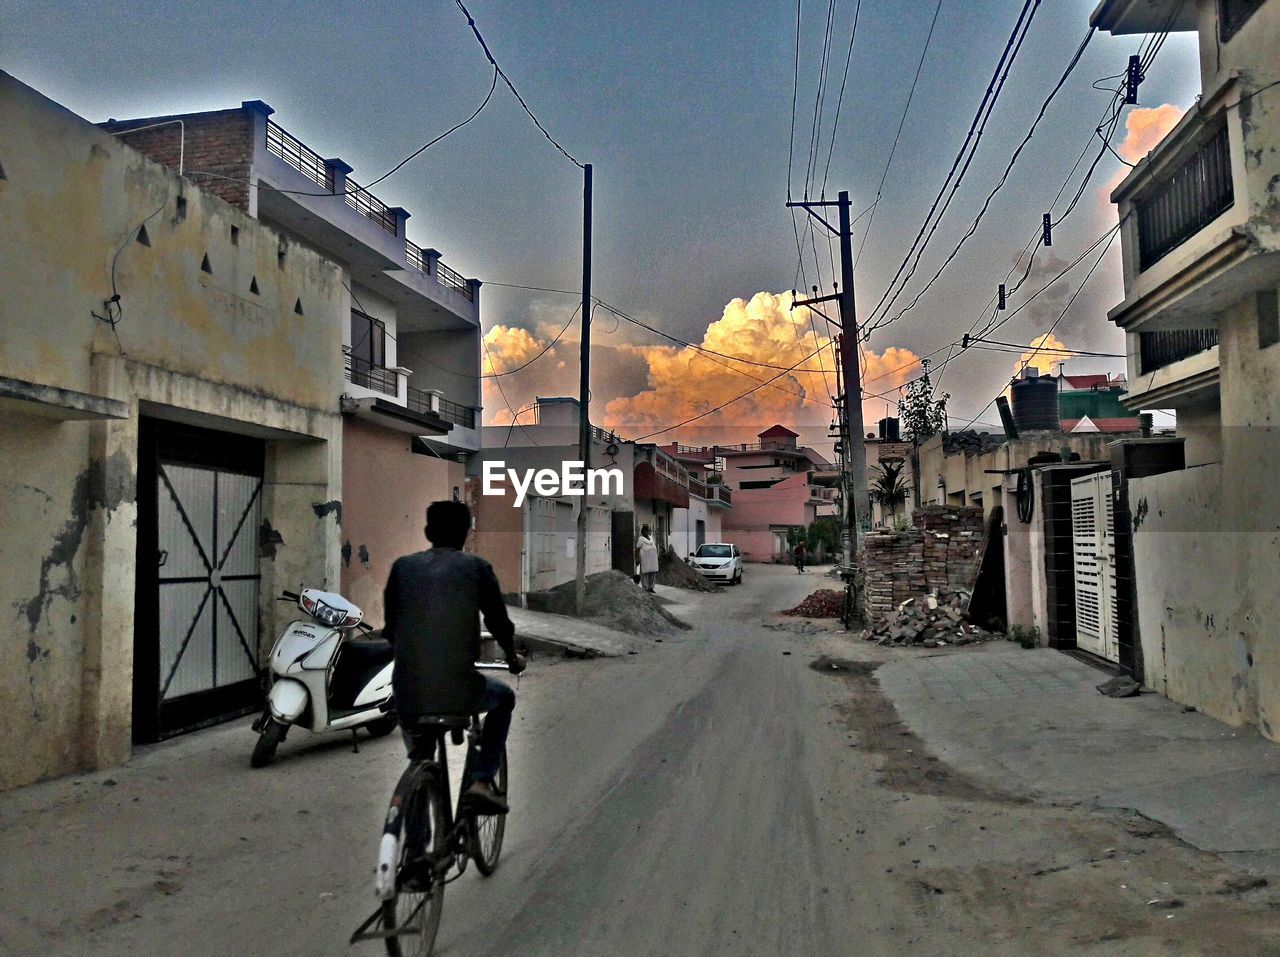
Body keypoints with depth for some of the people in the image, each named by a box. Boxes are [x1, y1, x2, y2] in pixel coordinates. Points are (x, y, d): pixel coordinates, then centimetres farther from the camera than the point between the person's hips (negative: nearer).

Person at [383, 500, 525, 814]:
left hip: (408, 694, 3)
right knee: (504, 697, 29)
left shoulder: (403, 566, 8)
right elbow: (499, 622, 7)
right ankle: (482, 781, 17)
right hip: (458, 691, -3)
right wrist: (513, 658, 28)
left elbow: (389, 627, 14)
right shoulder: (476, 567, 1)